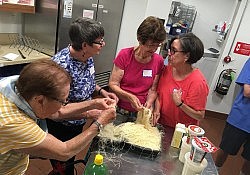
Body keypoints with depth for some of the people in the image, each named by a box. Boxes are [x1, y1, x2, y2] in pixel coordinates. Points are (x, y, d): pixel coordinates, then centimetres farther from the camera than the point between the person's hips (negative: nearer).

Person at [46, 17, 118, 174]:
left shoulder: (88, 56, -11)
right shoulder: (61, 65, -34)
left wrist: (101, 91, -6)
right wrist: (87, 114, -31)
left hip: (79, 124, 7)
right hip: (61, 129, -7)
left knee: (71, 158, 32)